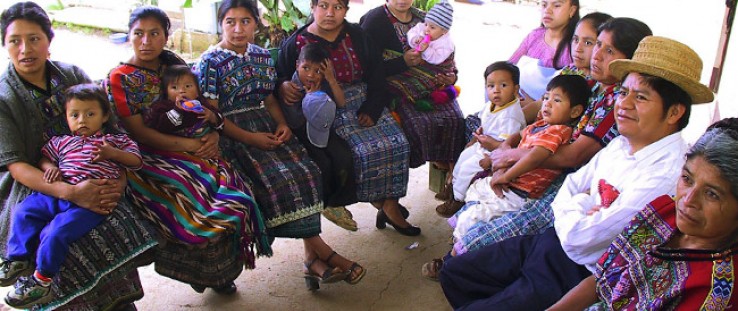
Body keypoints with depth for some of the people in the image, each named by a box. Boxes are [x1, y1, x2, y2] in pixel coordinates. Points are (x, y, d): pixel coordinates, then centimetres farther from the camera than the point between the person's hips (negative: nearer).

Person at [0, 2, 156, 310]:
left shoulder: (72, 75, 7)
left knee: (120, 224, -26)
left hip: (89, 177, 3)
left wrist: (120, 174, -12)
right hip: (31, 187, -2)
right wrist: (69, 192, -27)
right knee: (66, 242, -31)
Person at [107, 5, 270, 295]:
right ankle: (199, 267, 3)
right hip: (148, 158, -5)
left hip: (195, 151, 5)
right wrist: (188, 145, -19)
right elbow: (138, 132, -11)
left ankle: (219, 268, 3)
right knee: (198, 198, -27)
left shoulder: (175, 65, 10)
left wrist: (213, 135, -10)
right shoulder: (119, 79, -4)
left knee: (235, 191, -18)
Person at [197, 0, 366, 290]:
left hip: (267, 128, 5)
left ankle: (313, 257, -18)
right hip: (233, 134, -5)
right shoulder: (211, 62, -3)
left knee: (306, 170, -21)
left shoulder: (262, 56, 14)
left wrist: (282, 124, -1)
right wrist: (250, 138, -17)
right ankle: (324, 254, -19)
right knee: (277, 179, -28)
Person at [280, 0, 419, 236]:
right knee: (366, 151, -25)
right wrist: (282, 86, -19)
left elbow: (376, 75, 7)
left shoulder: (357, 36, 8)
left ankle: (390, 205, -4)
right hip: (329, 110, -4)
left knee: (398, 143, -17)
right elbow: (279, 75, 7)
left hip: (364, 103, 4)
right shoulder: (296, 43, -1)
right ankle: (383, 204, 0)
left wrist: (371, 109, -7)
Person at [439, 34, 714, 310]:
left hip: (581, 275, -8)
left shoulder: (665, 173, -25)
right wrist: (581, 205, -13)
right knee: (454, 273, 11)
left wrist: (577, 205, -4)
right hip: (554, 242, 8)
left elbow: (578, 238, -25)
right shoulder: (621, 144, 3)